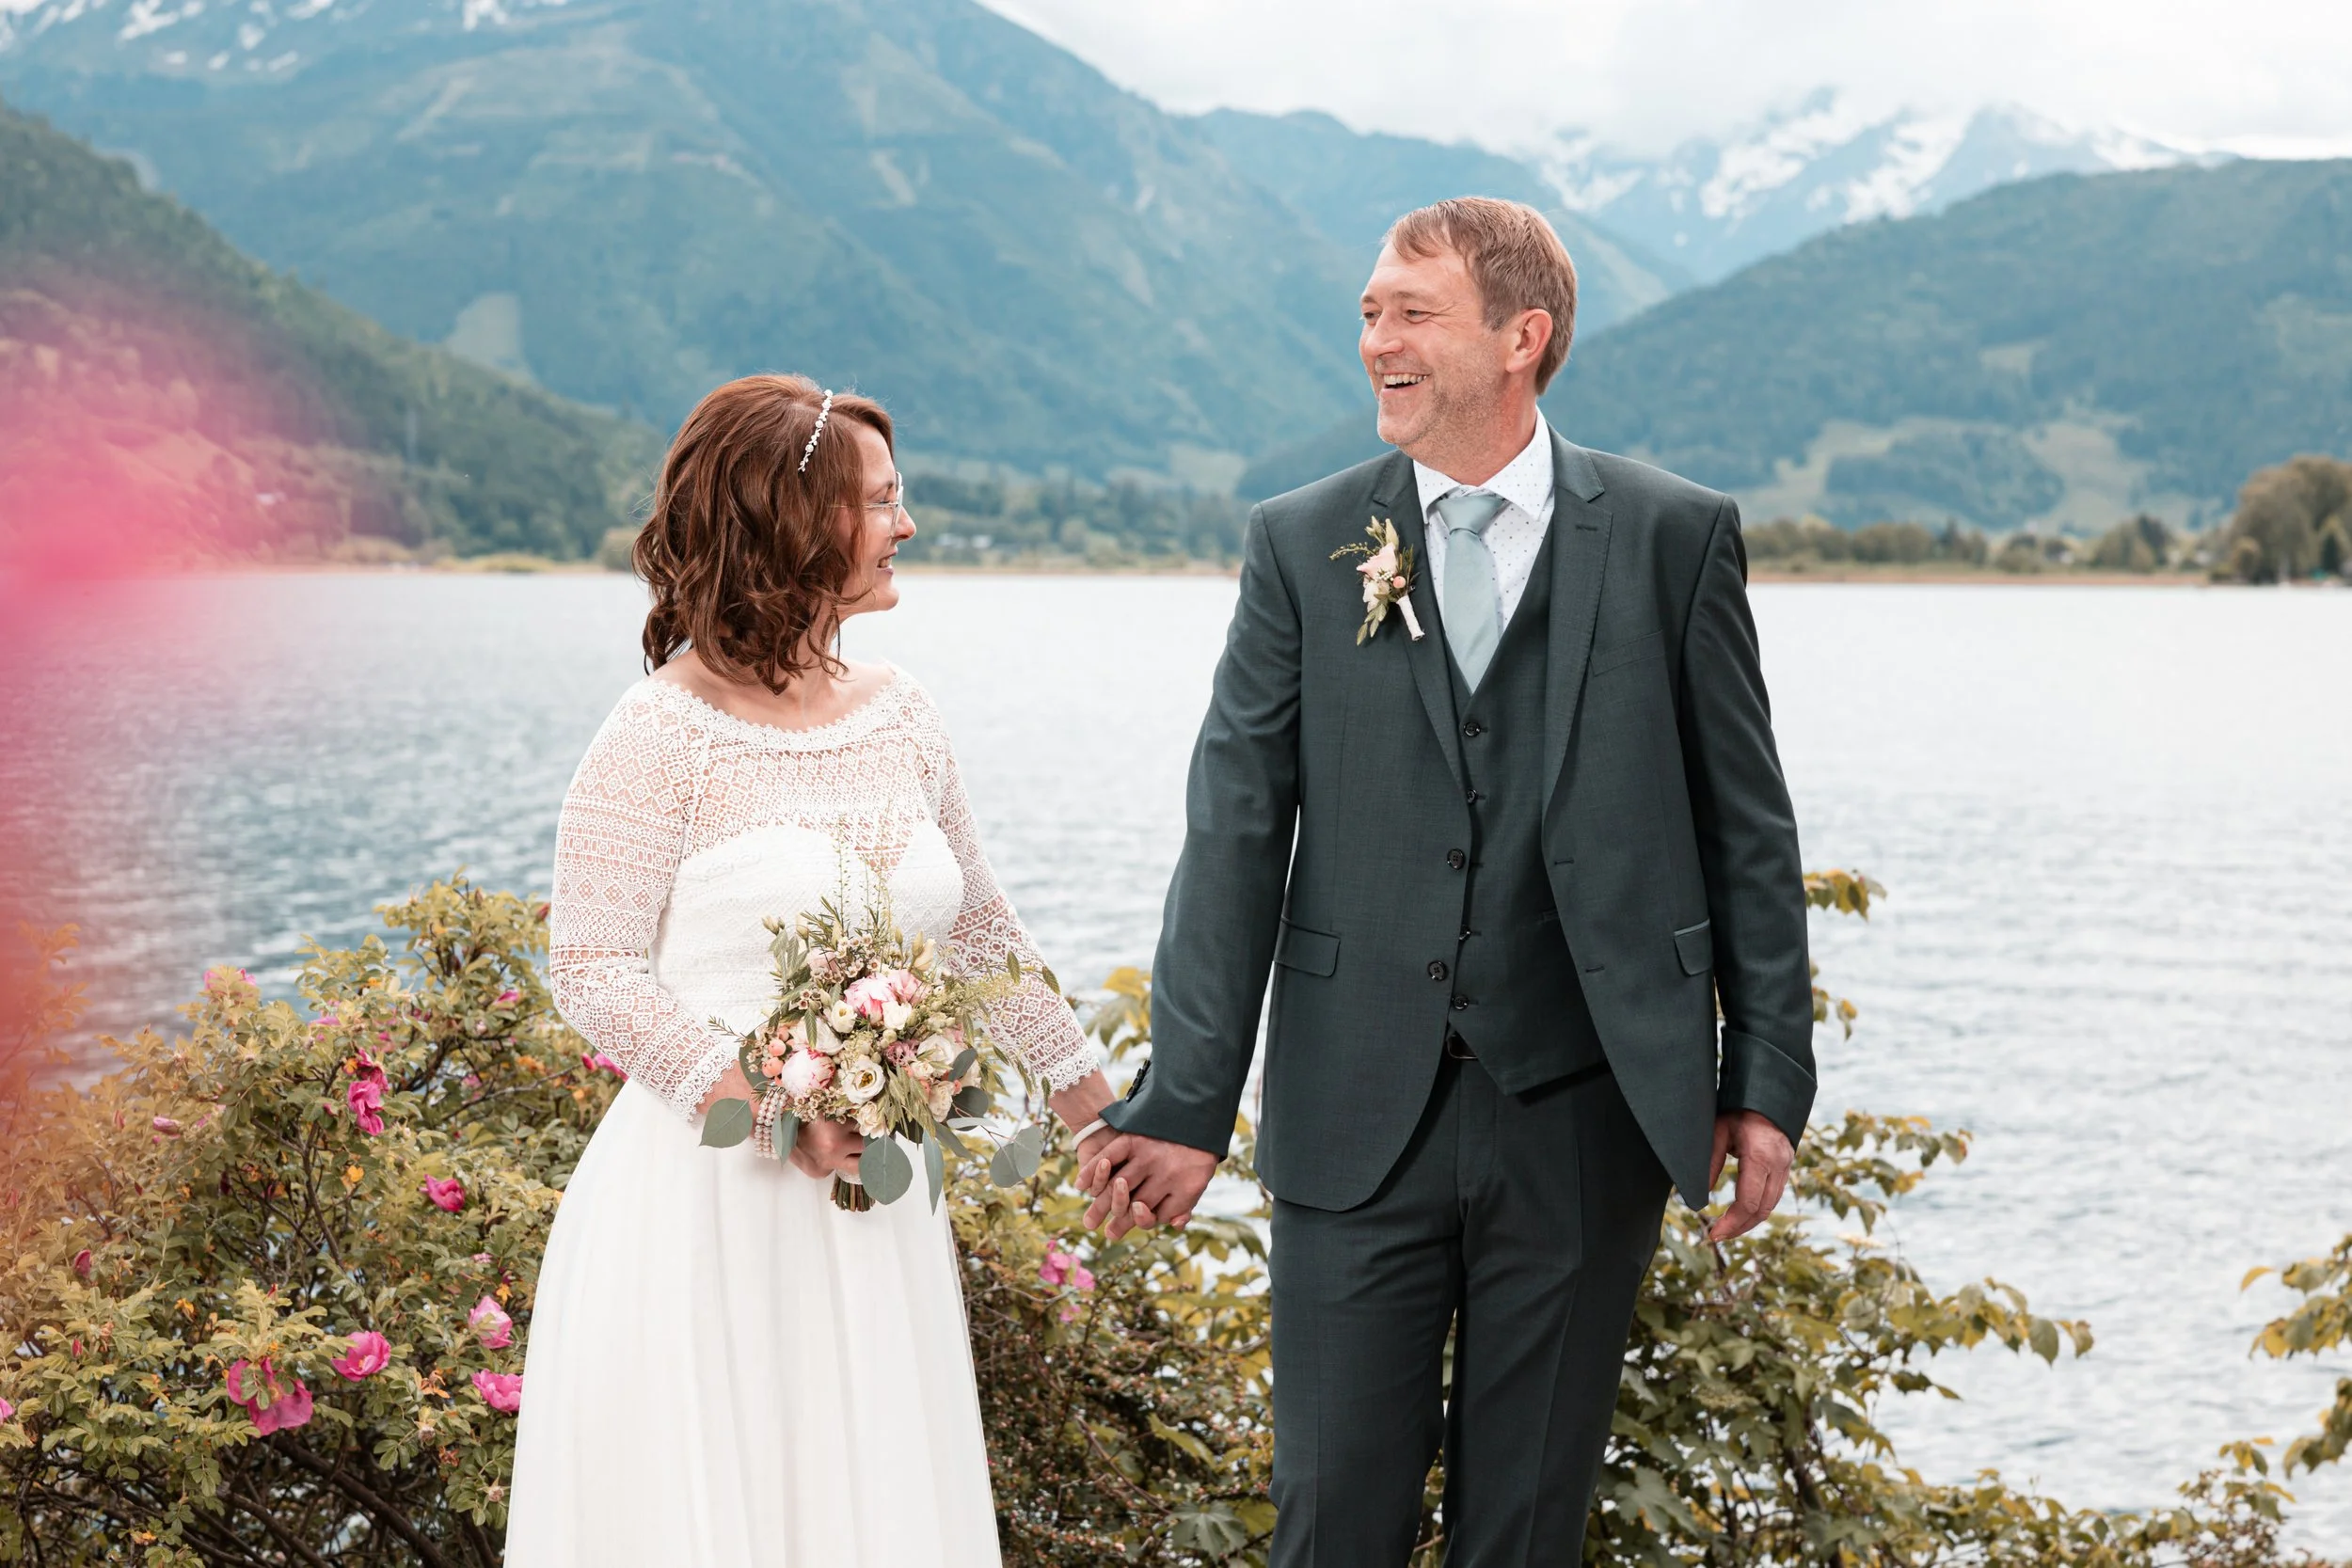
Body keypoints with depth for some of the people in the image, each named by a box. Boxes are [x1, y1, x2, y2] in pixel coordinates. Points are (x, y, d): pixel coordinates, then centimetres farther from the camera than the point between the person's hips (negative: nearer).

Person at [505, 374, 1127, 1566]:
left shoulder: (901, 718, 7)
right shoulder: (666, 734, -11)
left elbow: (975, 930, 19)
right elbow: (591, 970, -11)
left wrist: (1090, 1100, 23)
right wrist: (773, 1105, -21)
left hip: (869, 1200, 6)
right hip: (705, 1195, -6)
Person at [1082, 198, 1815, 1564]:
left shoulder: (1678, 537, 1)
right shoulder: (1302, 546, 3)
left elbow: (1747, 827, 4)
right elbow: (1236, 835, -1)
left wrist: (1770, 1078, 1)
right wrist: (1187, 1103, -7)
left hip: (1583, 1113, 0)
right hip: (1357, 1118, 1)